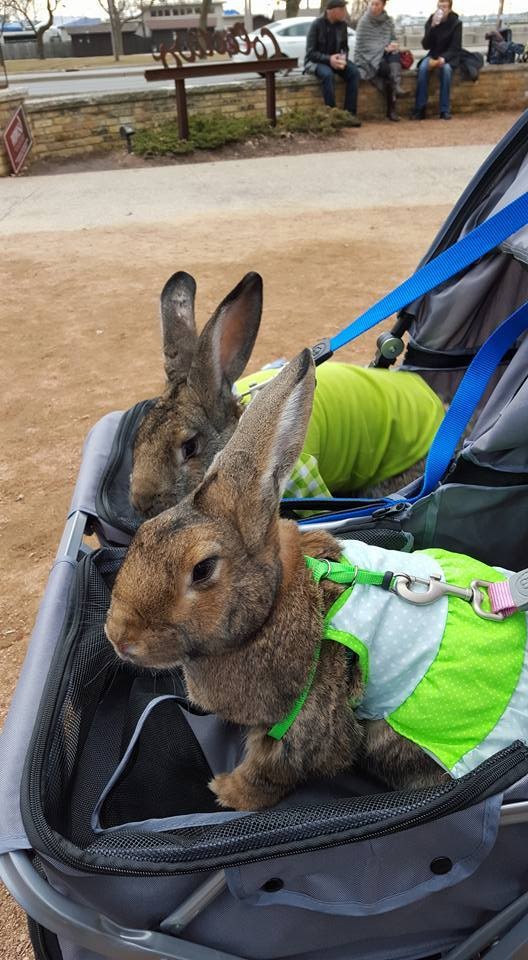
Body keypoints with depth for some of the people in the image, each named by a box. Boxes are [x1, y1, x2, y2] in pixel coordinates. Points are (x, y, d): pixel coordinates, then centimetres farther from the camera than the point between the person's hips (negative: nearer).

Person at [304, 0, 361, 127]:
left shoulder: (342, 24, 1)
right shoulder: (317, 24, -14)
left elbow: (345, 47, 11)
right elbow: (310, 52, -15)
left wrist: (343, 57, -13)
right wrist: (328, 59, -28)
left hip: (335, 59, 5)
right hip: (316, 60, -5)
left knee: (354, 72, -22)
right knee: (328, 75, -38)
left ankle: (350, 113, -22)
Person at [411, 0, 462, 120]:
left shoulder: (456, 23, -8)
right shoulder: (431, 21, -1)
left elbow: (456, 48, -11)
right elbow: (426, 46, -9)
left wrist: (443, 58, -30)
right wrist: (432, 27, -22)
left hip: (449, 57, -2)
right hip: (433, 55, 2)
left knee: (446, 68, -35)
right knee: (423, 67, -30)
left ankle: (445, 110, -31)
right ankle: (420, 109, -29)